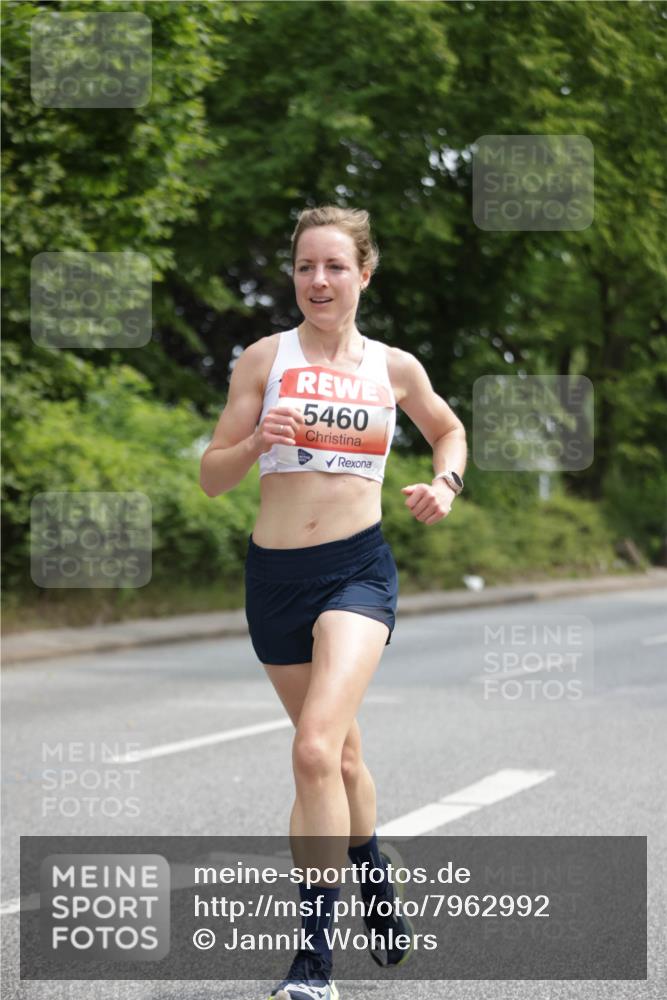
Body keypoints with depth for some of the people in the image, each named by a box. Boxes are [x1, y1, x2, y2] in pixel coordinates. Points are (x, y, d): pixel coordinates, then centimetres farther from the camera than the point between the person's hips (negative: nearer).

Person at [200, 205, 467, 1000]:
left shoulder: (394, 367, 4)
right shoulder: (265, 358, 1)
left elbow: (448, 430, 24)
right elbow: (211, 477, 1)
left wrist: (446, 482, 5)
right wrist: (256, 443, -18)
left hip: (358, 568, -2)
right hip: (275, 573, 2)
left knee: (317, 749, -22)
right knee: (340, 753, 17)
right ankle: (376, 883, 44)